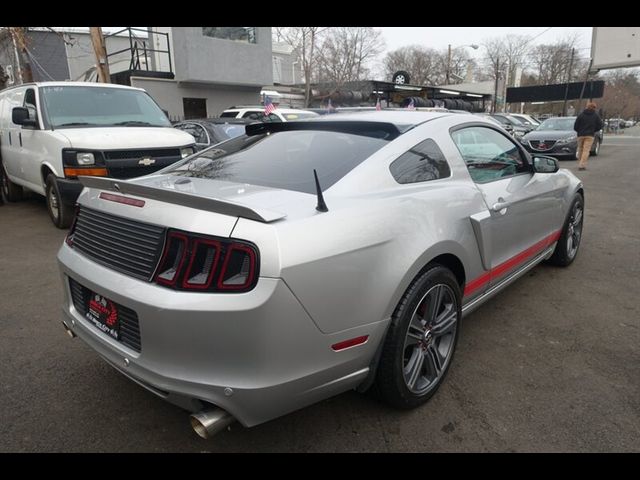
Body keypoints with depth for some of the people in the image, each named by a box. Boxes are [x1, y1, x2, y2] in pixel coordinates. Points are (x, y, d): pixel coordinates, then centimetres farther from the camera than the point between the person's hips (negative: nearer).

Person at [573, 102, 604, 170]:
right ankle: (582, 165, -17)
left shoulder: (581, 115, 2)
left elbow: (575, 127, -1)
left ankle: (580, 164, 19)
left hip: (580, 135, 1)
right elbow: (600, 126, 3)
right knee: (586, 150, -5)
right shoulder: (596, 116, 3)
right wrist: (593, 130, 19)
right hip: (590, 135, -1)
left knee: (580, 149, 14)